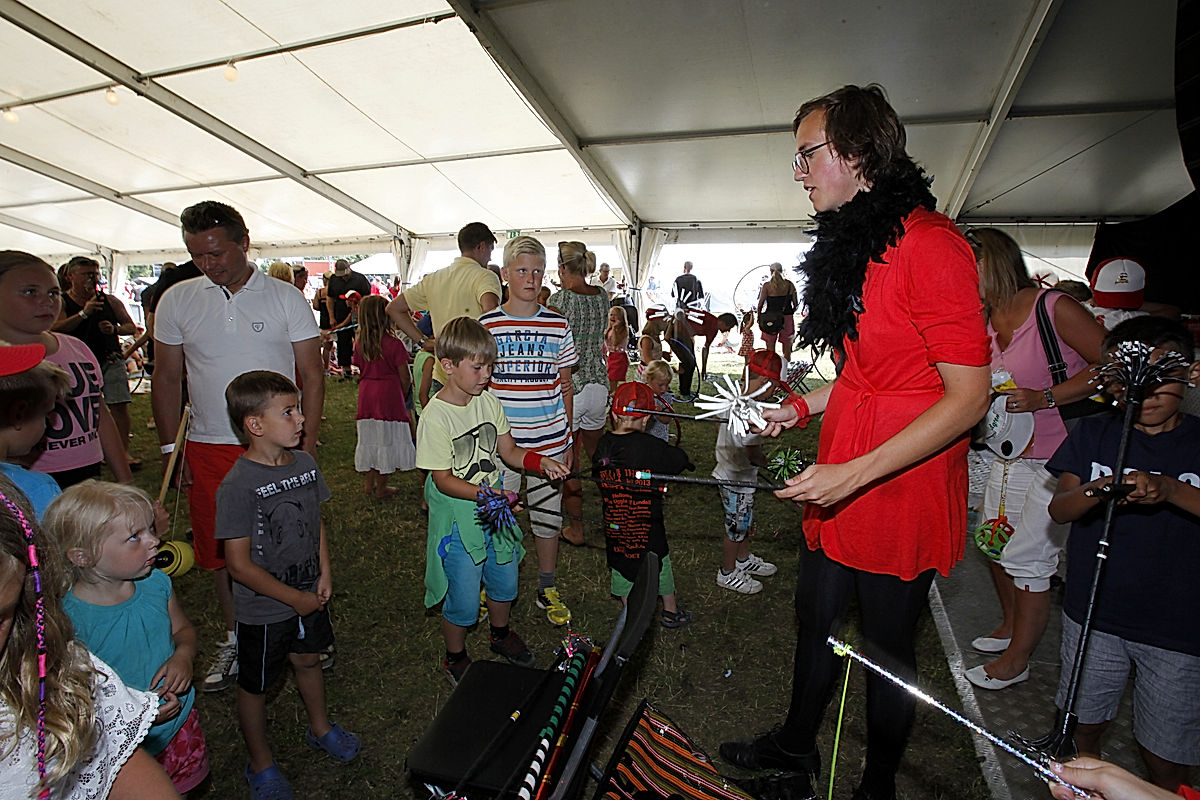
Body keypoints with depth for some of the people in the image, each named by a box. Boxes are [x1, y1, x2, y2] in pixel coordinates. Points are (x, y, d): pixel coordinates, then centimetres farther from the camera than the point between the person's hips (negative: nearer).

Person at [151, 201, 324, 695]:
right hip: (208, 449, 3)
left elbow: (311, 376, -2)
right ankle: (234, 637, 31)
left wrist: (308, 443, -7)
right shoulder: (177, 301, 4)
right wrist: (169, 447, 5)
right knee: (219, 549, 11)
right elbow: (167, 379, 10)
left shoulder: (286, 299, -2)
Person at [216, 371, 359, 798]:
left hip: (310, 596, 5)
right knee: (255, 685, 17)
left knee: (308, 660, 25)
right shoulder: (238, 486, -25)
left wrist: (325, 572, -2)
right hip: (262, 608, -5)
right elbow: (240, 565, -22)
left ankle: (320, 728, 50)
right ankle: (261, 765, 41)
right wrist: (294, 598, -15)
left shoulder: (305, 463, -6)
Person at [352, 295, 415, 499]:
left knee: (370, 439, 17)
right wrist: (403, 395, 7)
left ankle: (370, 483, 29)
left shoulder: (360, 343, 0)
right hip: (389, 396, -5)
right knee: (387, 440, 6)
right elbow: (405, 378, -10)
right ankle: (381, 488, 15)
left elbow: (361, 370, 10)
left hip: (366, 395, 5)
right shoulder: (394, 344, -14)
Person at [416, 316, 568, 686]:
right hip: (458, 520, -6)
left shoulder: (488, 400, -2)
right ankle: (455, 658, 37)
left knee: (505, 582, 23)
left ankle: (501, 635, 52)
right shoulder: (435, 416, -21)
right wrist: (485, 493, -33)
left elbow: (509, 451, 4)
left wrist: (540, 461, -14)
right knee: (464, 600, 8)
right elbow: (443, 480, -19)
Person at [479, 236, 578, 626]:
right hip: (500, 439, -1)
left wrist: (568, 439, 6)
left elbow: (565, 386, 7)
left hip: (549, 440, 1)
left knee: (548, 514, 13)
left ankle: (548, 590, 32)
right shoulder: (486, 325, -2)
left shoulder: (557, 325, 2)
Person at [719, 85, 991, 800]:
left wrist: (856, 472, -24)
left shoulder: (930, 244, -18)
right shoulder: (853, 243, 11)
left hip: (902, 489, -8)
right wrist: (805, 407, 9)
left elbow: (968, 396, -19)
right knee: (817, 619, 21)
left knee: (887, 647, 12)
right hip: (841, 481, 8)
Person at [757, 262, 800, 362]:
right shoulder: (790, 285, 2)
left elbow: (760, 304, -6)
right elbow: (796, 304, 4)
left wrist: (759, 317, 7)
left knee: (770, 348, 5)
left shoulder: (766, 285, -5)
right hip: (787, 318, 2)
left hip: (770, 319, -2)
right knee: (787, 347, 12)